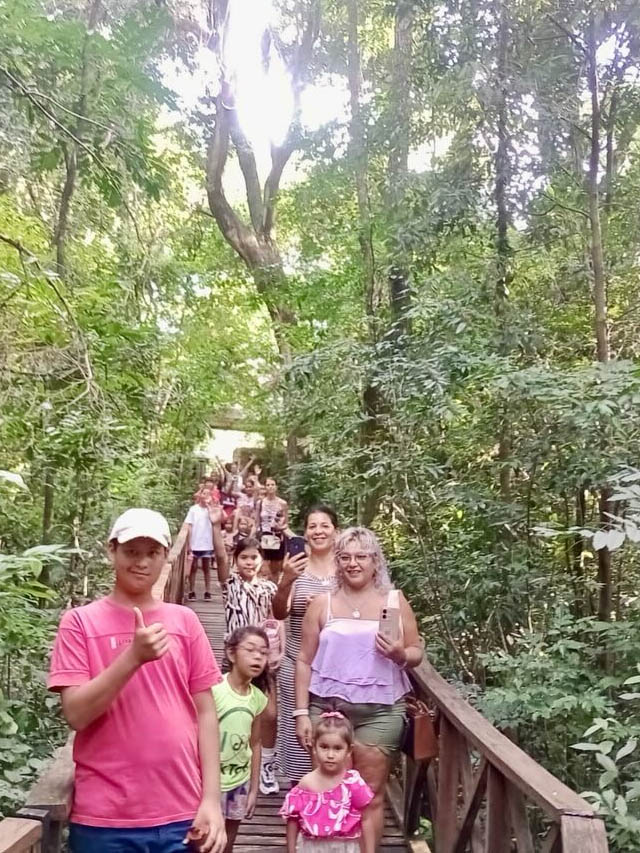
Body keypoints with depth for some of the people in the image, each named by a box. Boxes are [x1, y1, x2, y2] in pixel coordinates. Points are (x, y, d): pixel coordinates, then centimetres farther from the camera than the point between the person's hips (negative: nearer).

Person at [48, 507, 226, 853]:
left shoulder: (184, 621, 4)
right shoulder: (80, 622, -2)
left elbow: (205, 713, 4)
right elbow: (76, 714, -9)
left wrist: (211, 799, -2)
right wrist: (133, 657, -21)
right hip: (104, 818, -1)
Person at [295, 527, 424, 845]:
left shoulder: (396, 601, 3)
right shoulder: (322, 604, 4)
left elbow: (417, 652, 7)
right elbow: (305, 661, 4)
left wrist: (401, 654, -16)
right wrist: (301, 712, -2)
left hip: (380, 711, 0)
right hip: (327, 708, 1)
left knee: (370, 793, 5)